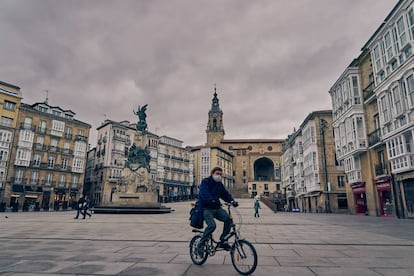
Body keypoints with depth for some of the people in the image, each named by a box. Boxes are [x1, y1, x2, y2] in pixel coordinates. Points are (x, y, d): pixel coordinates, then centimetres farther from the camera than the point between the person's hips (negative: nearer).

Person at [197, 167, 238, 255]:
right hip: (206, 208, -6)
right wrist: (212, 200, -42)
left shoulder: (220, 184, 14)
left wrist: (232, 201, -16)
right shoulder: (205, 182, -7)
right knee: (212, 225, -26)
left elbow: (225, 194, 5)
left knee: (228, 219, -17)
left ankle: (223, 241, 0)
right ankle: (201, 244, -4)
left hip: (217, 208, 6)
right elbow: (204, 193, -25)